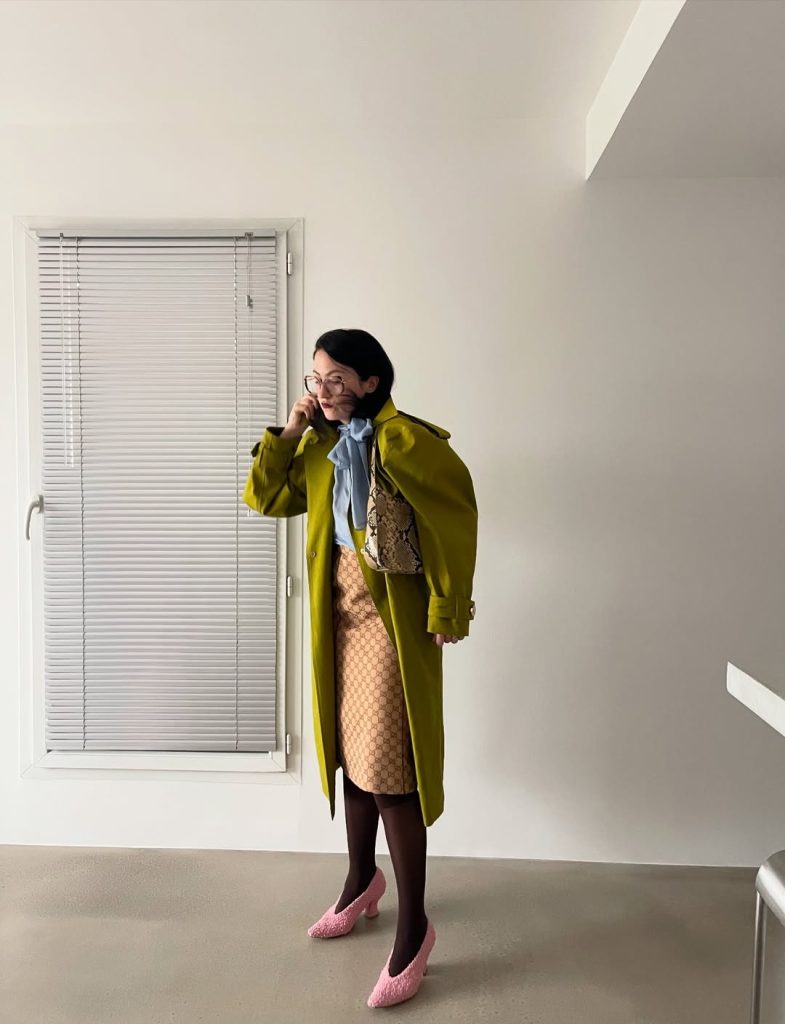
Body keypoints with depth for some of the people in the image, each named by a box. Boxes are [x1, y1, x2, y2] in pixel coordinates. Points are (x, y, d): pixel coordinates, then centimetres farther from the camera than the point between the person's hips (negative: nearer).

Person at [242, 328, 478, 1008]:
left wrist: (448, 608, -15)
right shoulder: (322, 446, 8)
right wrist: (288, 432, -3)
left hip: (394, 619, -7)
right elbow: (264, 498, 9)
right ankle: (362, 882, 40)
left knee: (387, 771, -4)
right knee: (351, 756, 18)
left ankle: (414, 929, 13)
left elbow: (457, 515, -16)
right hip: (341, 616, 8)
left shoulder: (404, 439, -16)